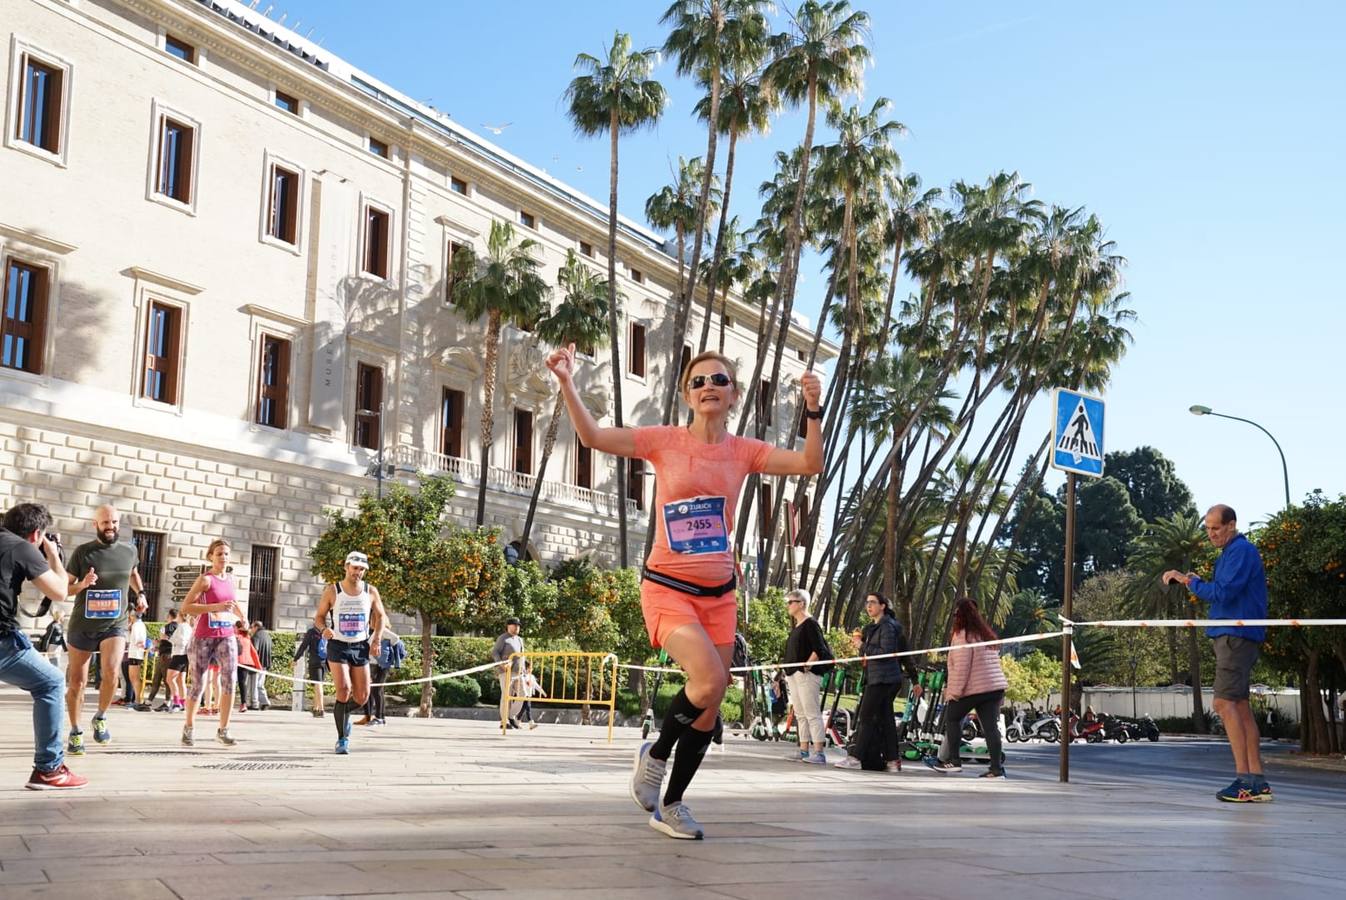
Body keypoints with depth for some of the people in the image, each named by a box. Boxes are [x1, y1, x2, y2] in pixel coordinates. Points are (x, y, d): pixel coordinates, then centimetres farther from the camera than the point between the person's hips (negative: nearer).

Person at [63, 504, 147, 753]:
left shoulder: (130, 551, 2)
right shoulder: (82, 552, -6)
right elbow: (65, 588, -1)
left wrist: (140, 593, 11)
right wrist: (82, 584, -21)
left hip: (115, 625, 0)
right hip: (82, 626, 0)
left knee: (110, 671, -22)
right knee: (77, 681, 6)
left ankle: (101, 718, 3)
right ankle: (75, 732, 23)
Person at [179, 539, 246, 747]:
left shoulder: (230, 579, 10)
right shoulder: (205, 579, -8)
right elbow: (185, 607, -17)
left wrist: (241, 617, 21)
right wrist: (216, 607, -24)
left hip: (227, 636, 4)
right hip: (204, 637, -4)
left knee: (229, 682, -10)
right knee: (198, 684, 3)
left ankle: (223, 730, -3)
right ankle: (189, 728, 23)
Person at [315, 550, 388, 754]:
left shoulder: (371, 591, 2)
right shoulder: (332, 591, -3)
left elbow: (380, 617, 14)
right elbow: (319, 616, 5)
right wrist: (324, 629, -16)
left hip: (360, 647, 3)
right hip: (338, 647, -3)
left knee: (362, 697, 2)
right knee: (343, 690, -17)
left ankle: (342, 713, 37)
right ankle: (342, 739, -4)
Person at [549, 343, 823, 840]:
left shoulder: (743, 451, 3)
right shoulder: (665, 440, -5)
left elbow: (810, 464, -5)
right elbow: (594, 436, -10)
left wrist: (813, 411, -17)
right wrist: (567, 383, -20)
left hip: (719, 594, 4)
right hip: (668, 588, -4)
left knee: (708, 709, 6)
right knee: (710, 680, -25)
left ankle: (671, 804, 25)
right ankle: (655, 754, 4)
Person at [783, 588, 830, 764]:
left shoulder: (810, 624, -9)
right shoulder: (796, 626, 18)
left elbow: (819, 650, -16)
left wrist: (807, 664, -18)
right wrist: (786, 668, 14)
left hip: (807, 675, -10)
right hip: (794, 675, 10)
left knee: (812, 714, -10)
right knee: (800, 715, 11)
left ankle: (819, 753, -11)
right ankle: (804, 750, 16)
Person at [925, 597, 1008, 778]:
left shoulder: (963, 635, -9)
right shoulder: (987, 633, 17)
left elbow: (961, 667, -15)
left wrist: (954, 691, -12)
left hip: (973, 688, -7)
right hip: (995, 686, 7)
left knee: (952, 717, 10)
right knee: (991, 726, 3)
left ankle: (953, 760, 7)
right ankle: (997, 768, -2)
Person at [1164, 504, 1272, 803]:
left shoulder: (1241, 551, -11)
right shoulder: (1229, 553, 21)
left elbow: (1223, 593, -19)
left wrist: (1189, 582, -11)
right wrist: (1197, 583, 7)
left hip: (1237, 635, -10)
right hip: (1231, 635, 10)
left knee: (1225, 703, -14)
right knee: (1240, 705, 9)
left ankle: (1244, 779, -16)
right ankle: (1257, 782, 10)